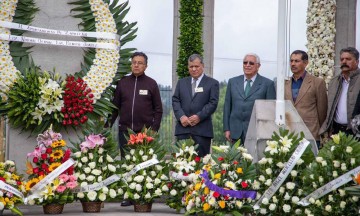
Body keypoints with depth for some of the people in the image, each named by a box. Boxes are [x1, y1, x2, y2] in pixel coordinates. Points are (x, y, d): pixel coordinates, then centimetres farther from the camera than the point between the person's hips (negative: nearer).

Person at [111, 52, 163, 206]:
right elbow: (115, 106, 12)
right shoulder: (122, 83, 9)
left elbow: (158, 109, 3)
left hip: (145, 132, -2)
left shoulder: (151, 84, 3)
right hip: (125, 131, 2)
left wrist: (154, 129, -6)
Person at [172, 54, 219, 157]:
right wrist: (181, 116, -7)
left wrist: (199, 116, -13)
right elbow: (175, 100, 10)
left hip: (202, 129, -3)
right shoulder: (181, 82, 18)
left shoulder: (212, 83, 7)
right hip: (183, 128, 3)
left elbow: (213, 103, -2)